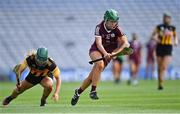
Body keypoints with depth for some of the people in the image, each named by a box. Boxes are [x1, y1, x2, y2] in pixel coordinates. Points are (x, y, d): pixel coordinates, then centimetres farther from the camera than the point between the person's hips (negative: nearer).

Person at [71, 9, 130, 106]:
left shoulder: (117, 29, -14)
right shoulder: (99, 28, -18)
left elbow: (126, 43, -21)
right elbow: (99, 43, -27)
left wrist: (113, 53, -33)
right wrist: (105, 54, -46)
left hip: (108, 52, 2)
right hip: (96, 50, -2)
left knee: (92, 77, 1)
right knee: (100, 64, -36)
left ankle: (78, 91, 26)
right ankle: (93, 91, -32)